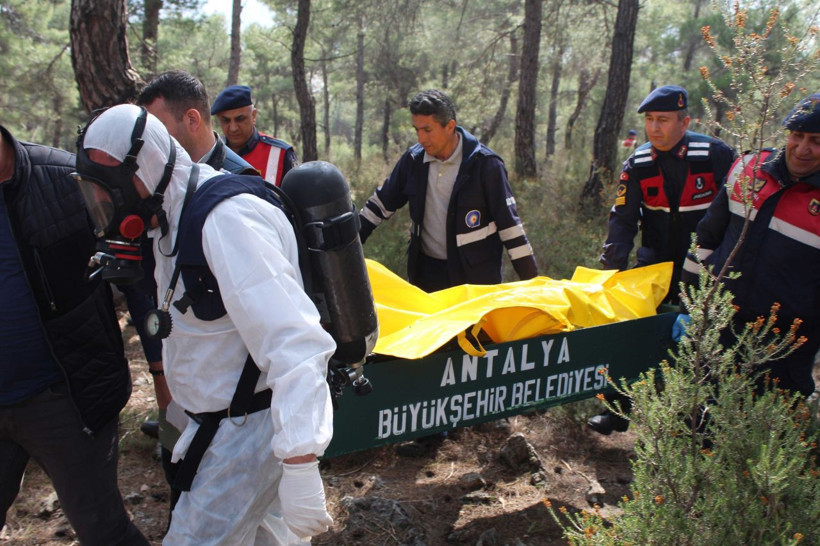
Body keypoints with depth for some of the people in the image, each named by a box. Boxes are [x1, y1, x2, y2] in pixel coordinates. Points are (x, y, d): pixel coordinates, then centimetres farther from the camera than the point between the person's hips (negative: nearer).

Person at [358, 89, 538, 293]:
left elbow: (508, 222, -13)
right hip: (427, 271, 4)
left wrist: (530, 280, -13)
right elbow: (383, 203, 10)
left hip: (476, 275, -4)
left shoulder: (484, 163, -15)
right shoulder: (413, 159, -2)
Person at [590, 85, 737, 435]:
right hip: (657, 264, 2)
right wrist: (613, 268, -20)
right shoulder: (638, 163, -6)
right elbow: (623, 219, -8)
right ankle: (619, 409, 14)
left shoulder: (716, 155, -13)